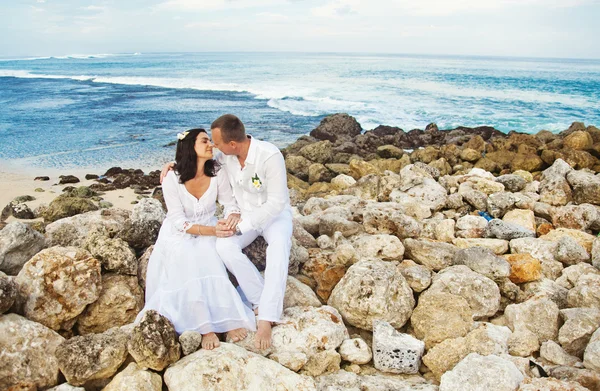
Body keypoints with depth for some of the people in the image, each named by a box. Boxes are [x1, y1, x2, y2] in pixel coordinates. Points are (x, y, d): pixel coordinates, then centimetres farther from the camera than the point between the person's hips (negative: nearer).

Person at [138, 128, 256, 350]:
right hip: (179, 235, -1)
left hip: (208, 231, 2)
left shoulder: (218, 173, -11)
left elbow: (230, 204, -3)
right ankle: (206, 327, -30)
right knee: (188, 265, -31)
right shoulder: (172, 179, -17)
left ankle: (229, 320, -26)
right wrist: (212, 230, -29)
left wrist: (232, 218, -28)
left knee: (209, 264, -30)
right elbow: (179, 221, -17)